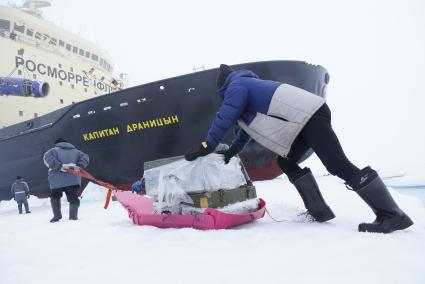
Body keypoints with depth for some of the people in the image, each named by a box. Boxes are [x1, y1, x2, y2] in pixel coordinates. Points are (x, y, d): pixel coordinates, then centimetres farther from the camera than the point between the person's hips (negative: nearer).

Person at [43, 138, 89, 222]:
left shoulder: (54, 150, 9)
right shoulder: (75, 151, 19)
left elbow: (47, 157, -11)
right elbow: (85, 157, 8)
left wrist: (59, 166, -18)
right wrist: (79, 167, -6)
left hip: (57, 180, -1)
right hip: (73, 180, 2)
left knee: (55, 196, 19)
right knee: (73, 197, 7)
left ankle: (57, 215, 13)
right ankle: (73, 216, -6)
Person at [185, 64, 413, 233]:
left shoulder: (237, 85, -2)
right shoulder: (247, 85, 29)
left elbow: (224, 119, -8)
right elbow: (248, 124, 37)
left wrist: (206, 146, 1)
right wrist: (234, 149, 39)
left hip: (310, 116, -10)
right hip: (308, 117, 10)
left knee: (338, 165, -15)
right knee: (286, 162, 13)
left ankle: (392, 215, -12)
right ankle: (319, 211, 10)